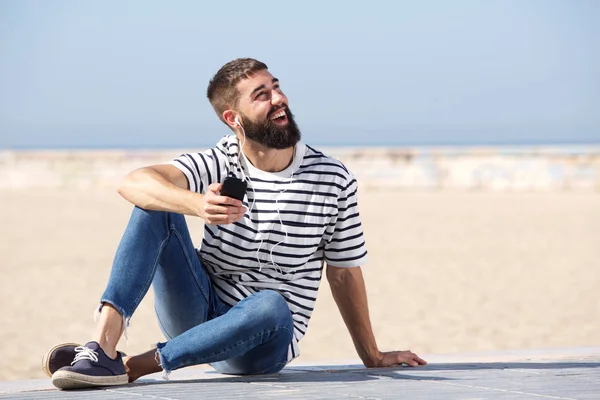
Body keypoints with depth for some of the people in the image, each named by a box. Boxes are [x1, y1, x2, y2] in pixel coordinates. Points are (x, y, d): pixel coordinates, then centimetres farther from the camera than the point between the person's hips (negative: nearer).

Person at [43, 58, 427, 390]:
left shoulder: (334, 180, -4)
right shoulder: (219, 163, -4)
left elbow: (344, 272, 7)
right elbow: (133, 183, -23)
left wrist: (371, 356, 12)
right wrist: (198, 205, -43)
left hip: (264, 342, -1)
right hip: (199, 312, 2)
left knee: (272, 306, -39)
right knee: (157, 203, -18)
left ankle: (134, 365, -29)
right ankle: (103, 346, -33)